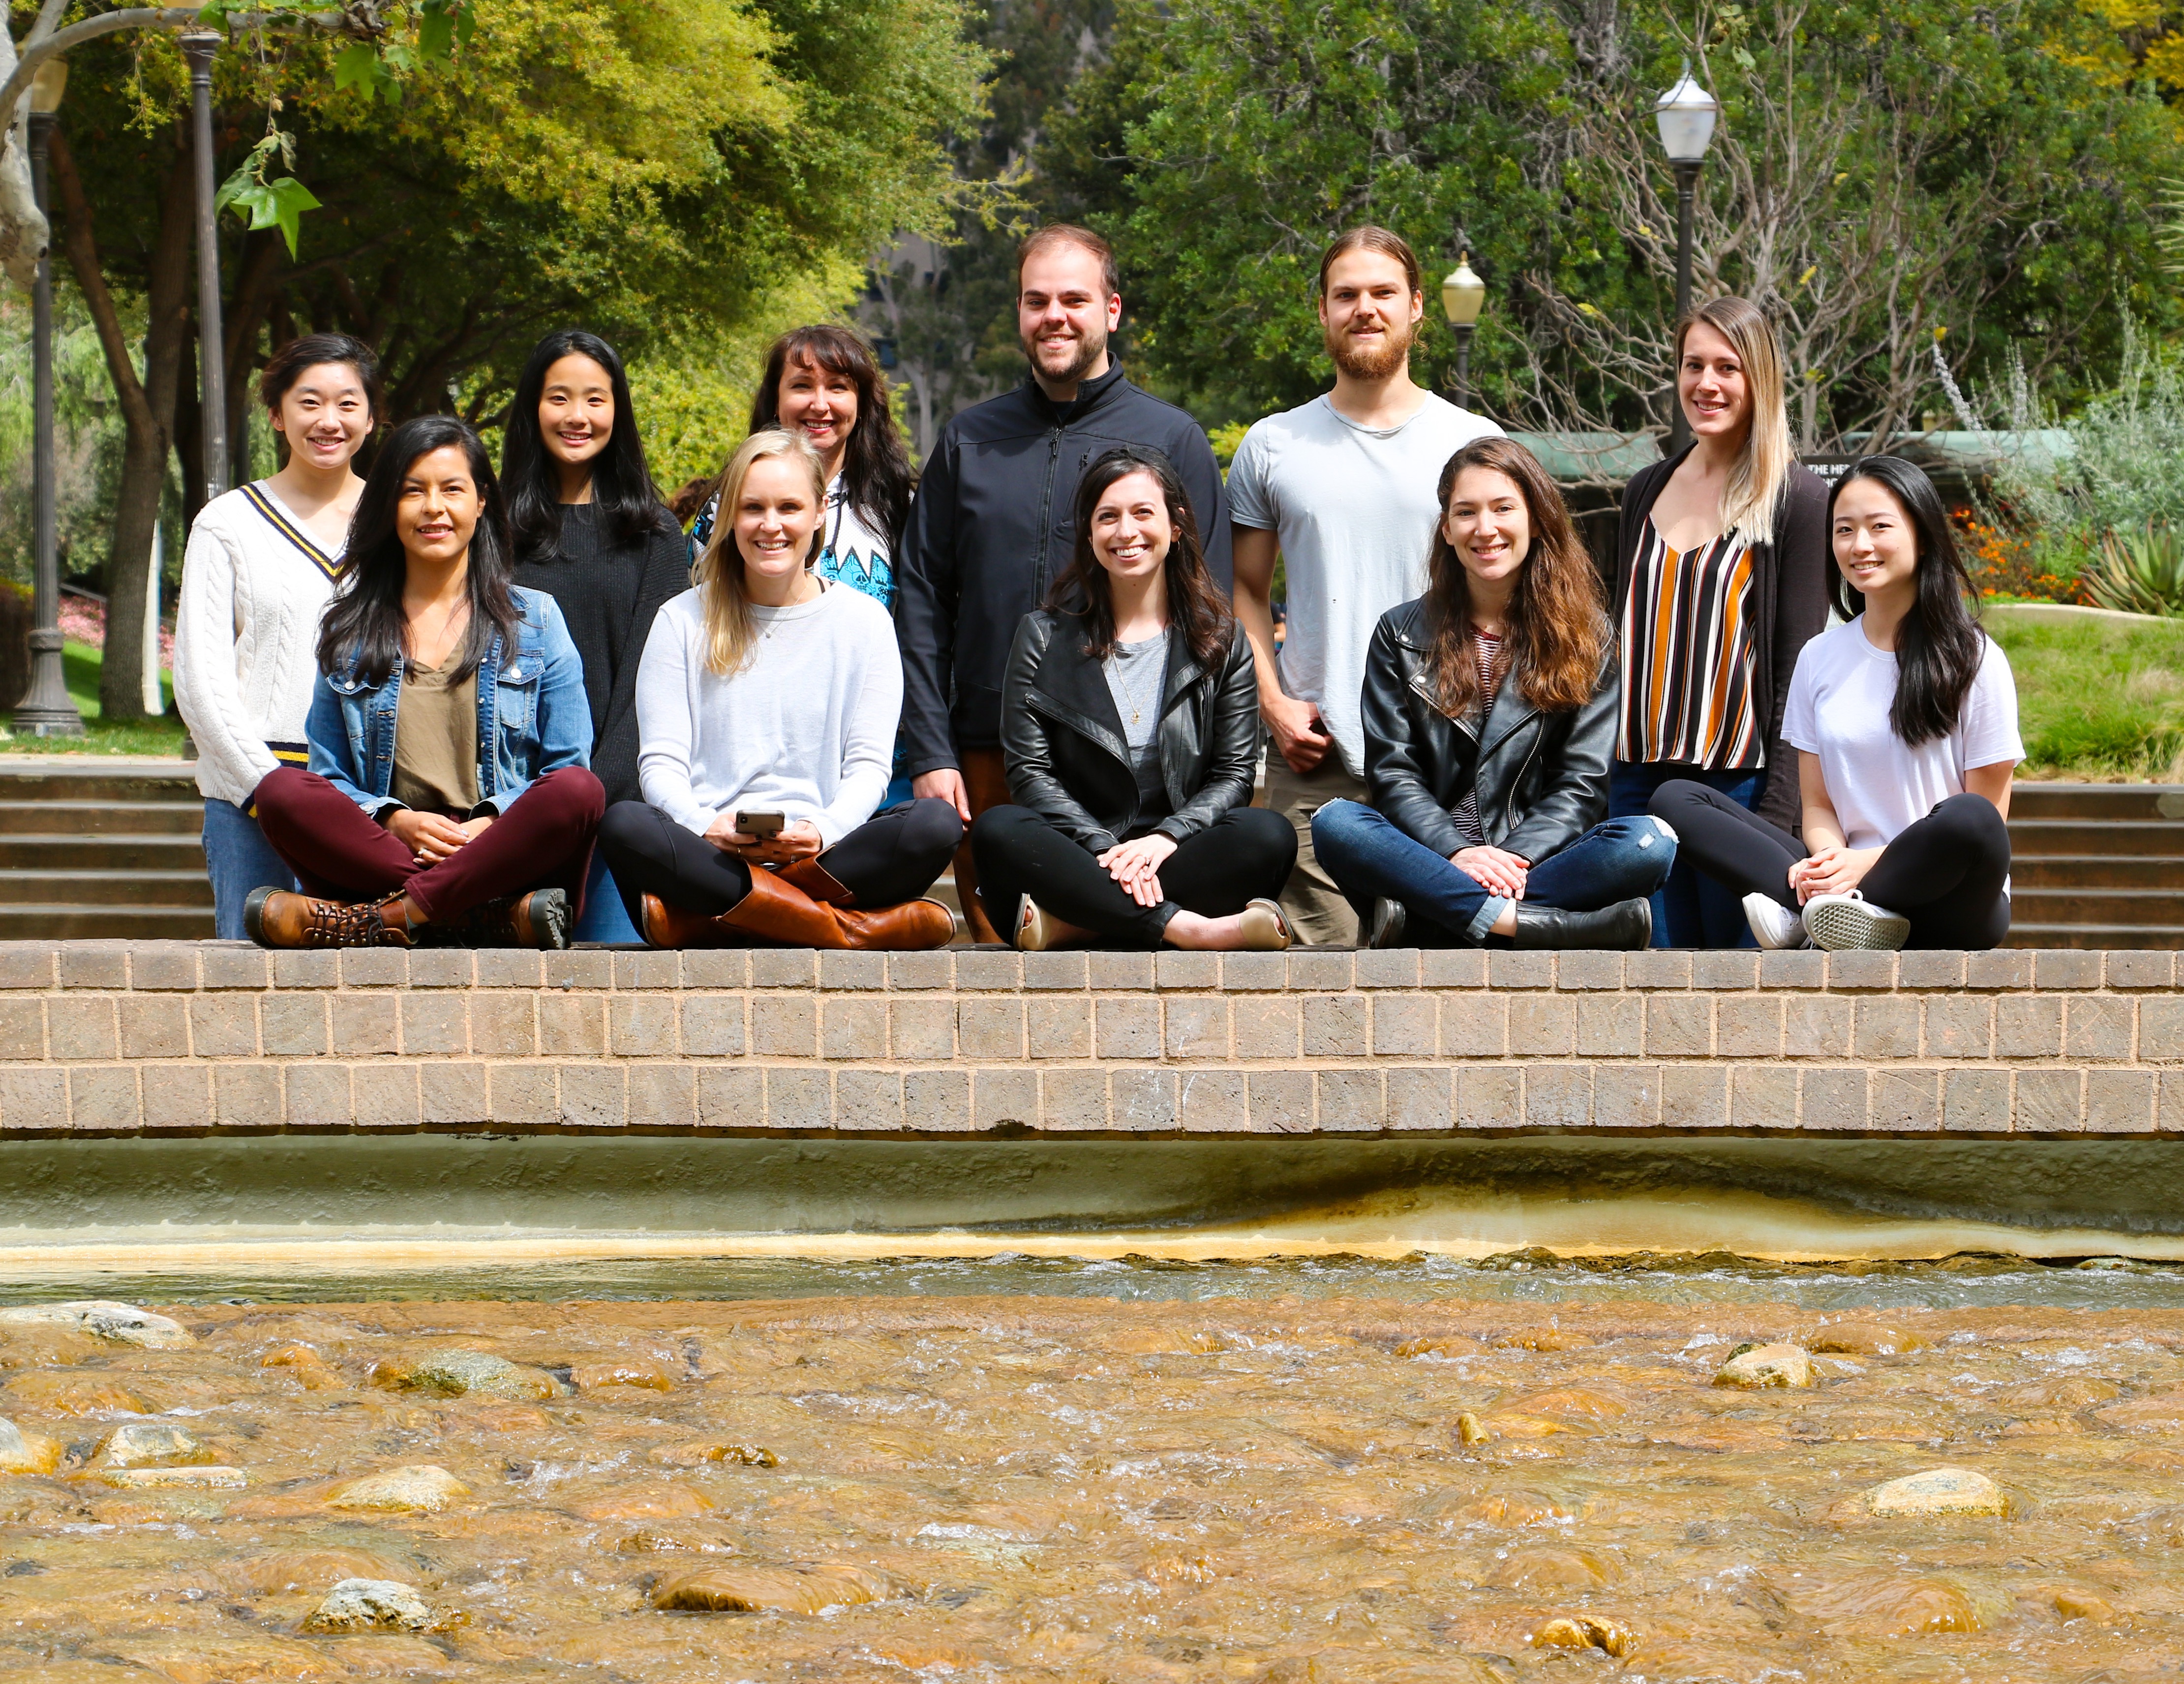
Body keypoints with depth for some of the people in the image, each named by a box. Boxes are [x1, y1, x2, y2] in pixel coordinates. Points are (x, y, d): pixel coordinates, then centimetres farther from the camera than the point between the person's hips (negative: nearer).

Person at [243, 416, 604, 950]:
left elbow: (569, 775, 9)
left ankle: (372, 922, -35)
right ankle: (504, 915, -35)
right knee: (281, 791, -28)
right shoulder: (348, 630, 19)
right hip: (381, 849, 1)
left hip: (500, 857, -1)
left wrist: (492, 823, -11)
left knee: (578, 790, -32)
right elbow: (328, 775, 14)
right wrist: (395, 820, -7)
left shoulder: (535, 620, 16)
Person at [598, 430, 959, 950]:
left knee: (937, 824, -28)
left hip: (820, 857, 0)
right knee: (623, 825, -34)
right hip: (710, 854, 0)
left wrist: (822, 832, -18)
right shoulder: (683, 621, 12)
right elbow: (661, 763, 3)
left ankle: (702, 920, -35)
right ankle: (855, 929, -38)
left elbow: (868, 767, 4)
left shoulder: (863, 621, 12)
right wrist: (706, 828, -20)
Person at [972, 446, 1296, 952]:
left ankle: (1070, 923, -34)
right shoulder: (1044, 638, 10)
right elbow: (1030, 772, 1)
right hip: (1079, 860, 0)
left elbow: (1233, 775, 5)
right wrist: (1104, 850, -17)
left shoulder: (1221, 641, 11)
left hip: (1177, 858, 0)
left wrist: (1163, 839, -15)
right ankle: (1185, 929, -41)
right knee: (998, 830, -32)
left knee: (1269, 835, -30)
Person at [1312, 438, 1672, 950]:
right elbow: (1392, 773, 3)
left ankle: (1422, 921, -37)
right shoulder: (1401, 635, 12)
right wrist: (1457, 852, -17)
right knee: (1334, 824, -30)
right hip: (1430, 860, 0)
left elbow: (1582, 783, 3)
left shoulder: (1584, 636, 11)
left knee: (1652, 842, -30)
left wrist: (1516, 858, -16)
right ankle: (1535, 924, -41)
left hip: (1537, 861, 0)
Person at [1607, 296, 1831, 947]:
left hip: (1740, 780, -5)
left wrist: (1778, 814, -13)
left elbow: (1797, 666, -6)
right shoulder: (1646, 492, 14)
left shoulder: (1795, 497, -2)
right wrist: (1599, 784, 12)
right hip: (1639, 781, 5)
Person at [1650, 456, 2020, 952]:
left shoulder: (1976, 660, -1)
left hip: (1950, 907, -4)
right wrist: (1829, 859, -13)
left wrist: (1868, 862, -17)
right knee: (1674, 800, -10)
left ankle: (1803, 914, -23)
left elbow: (1987, 822, -3)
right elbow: (1818, 805, 12)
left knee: (1969, 819, -39)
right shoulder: (1820, 659, 13)